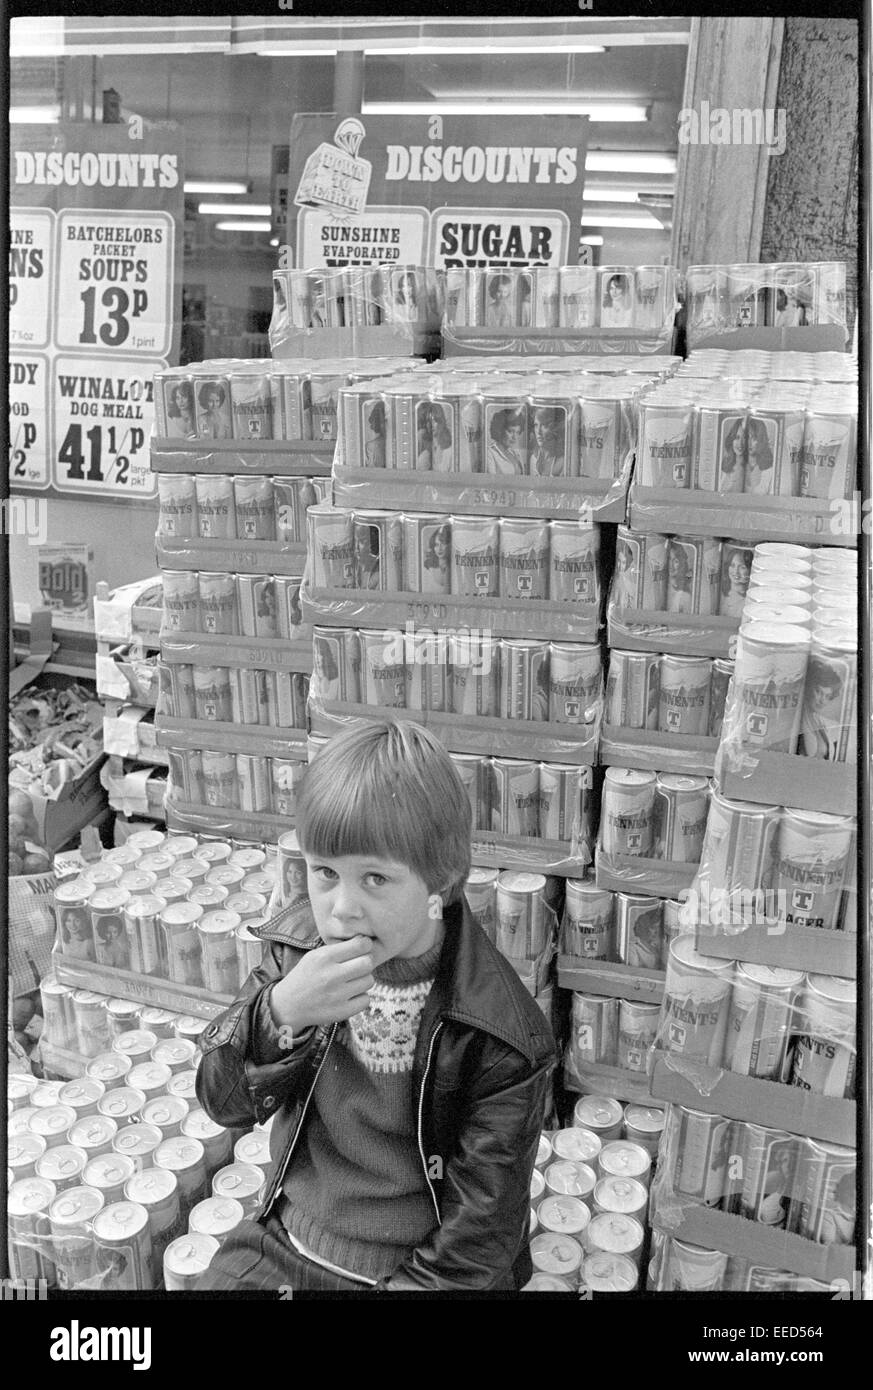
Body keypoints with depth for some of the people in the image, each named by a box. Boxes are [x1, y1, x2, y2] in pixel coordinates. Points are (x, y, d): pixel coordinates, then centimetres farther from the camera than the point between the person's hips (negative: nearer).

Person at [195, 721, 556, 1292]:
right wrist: (280, 1012, -28)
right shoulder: (298, 946, -8)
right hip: (287, 1239, 3)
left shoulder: (499, 1038, -22)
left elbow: (476, 1241, -14)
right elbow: (222, 1101, -10)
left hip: (413, 1268, -2)